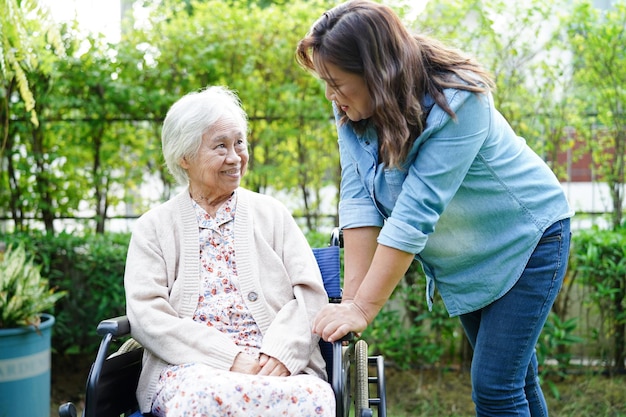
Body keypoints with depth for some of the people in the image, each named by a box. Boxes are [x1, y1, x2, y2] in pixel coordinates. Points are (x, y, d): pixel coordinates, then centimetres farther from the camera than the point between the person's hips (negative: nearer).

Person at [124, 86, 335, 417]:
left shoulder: (271, 214, 18)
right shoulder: (153, 227, 14)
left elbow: (310, 294, 8)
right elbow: (146, 313, 1)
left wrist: (280, 353, -13)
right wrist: (229, 358, -13)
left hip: (278, 367, 2)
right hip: (191, 367, -2)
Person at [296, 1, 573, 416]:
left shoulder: (457, 101, -31)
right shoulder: (352, 110, -12)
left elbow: (416, 211, -36)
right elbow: (359, 201, -17)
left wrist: (363, 308, -36)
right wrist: (350, 299, -24)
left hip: (526, 237, -6)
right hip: (463, 257, 6)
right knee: (515, 378, 17)